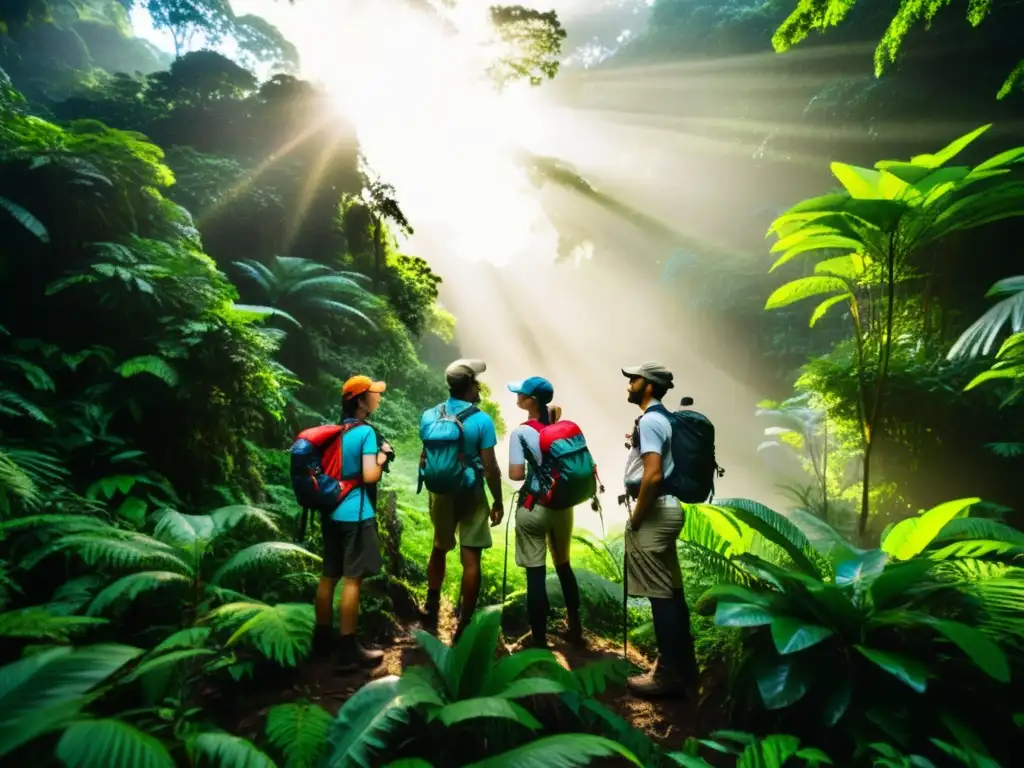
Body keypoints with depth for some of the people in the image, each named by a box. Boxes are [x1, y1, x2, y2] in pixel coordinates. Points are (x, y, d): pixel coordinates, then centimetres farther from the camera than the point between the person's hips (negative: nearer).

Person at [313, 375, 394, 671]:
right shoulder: (366, 432, -13)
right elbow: (369, 476, -21)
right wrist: (382, 458, -3)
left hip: (332, 512, 8)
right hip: (356, 514, -8)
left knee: (329, 575, 16)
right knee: (352, 579, -3)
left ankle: (322, 636, 28)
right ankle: (348, 649, 3)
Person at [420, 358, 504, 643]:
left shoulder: (429, 416, -2)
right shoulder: (481, 421, -15)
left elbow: (425, 459, 7)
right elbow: (490, 467, -14)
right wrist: (498, 501, -3)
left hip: (440, 492, 5)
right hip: (471, 495, -4)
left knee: (439, 549, 24)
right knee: (471, 560, 4)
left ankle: (431, 611, 33)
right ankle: (463, 626, 10)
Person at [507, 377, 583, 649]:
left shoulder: (521, 432, -13)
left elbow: (515, 474, -17)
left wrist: (531, 471, 3)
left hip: (533, 507, -5)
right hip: (562, 504, 6)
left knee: (536, 574, 3)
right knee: (564, 566, 22)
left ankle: (539, 641, 12)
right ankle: (575, 628, 33)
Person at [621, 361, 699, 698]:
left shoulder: (649, 421, -16)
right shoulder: (662, 418, 15)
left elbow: (653, 475, -25)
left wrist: (635, 517, -17)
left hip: (654, 513, -10)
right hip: (666, 509, 10)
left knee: (660, 593, -3)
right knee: (672, 590, 15)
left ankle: (669, 673, 6)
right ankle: (683, 663, 26)